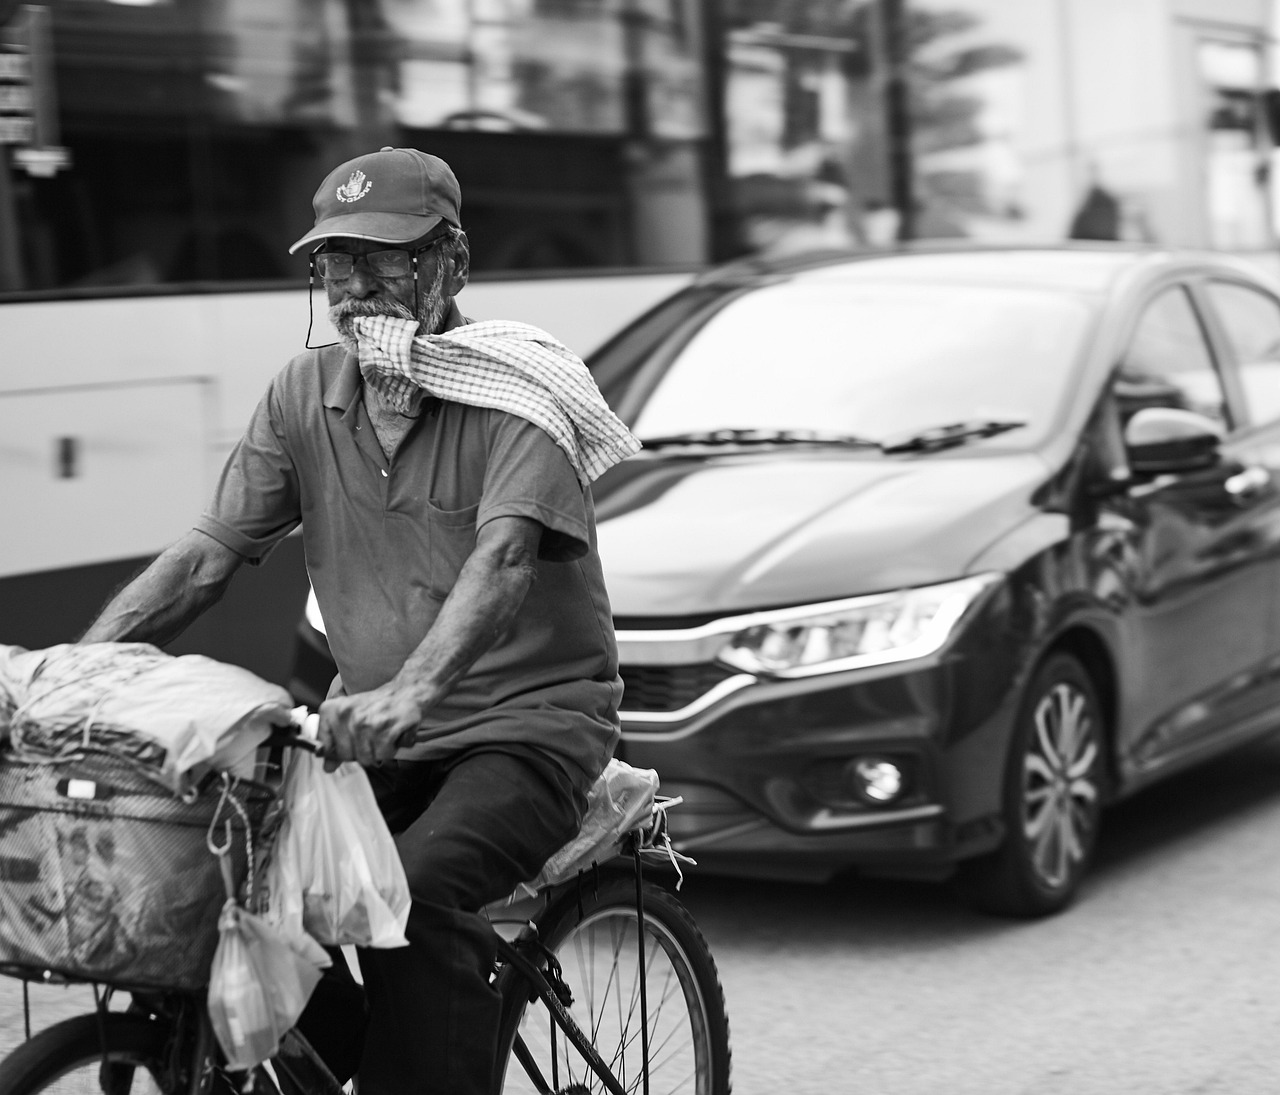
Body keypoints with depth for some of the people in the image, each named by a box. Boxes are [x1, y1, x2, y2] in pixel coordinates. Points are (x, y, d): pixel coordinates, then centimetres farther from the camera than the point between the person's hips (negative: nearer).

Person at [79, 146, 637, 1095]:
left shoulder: (518, 389, -9)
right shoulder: (306, 395, 8)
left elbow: (503, 559, -24)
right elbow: (210, 550, 4)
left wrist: (410, 690, -41)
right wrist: (81, 659, -11)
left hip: (529, 721, -5)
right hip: (375, 734, 5)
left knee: (417, 890, -31)